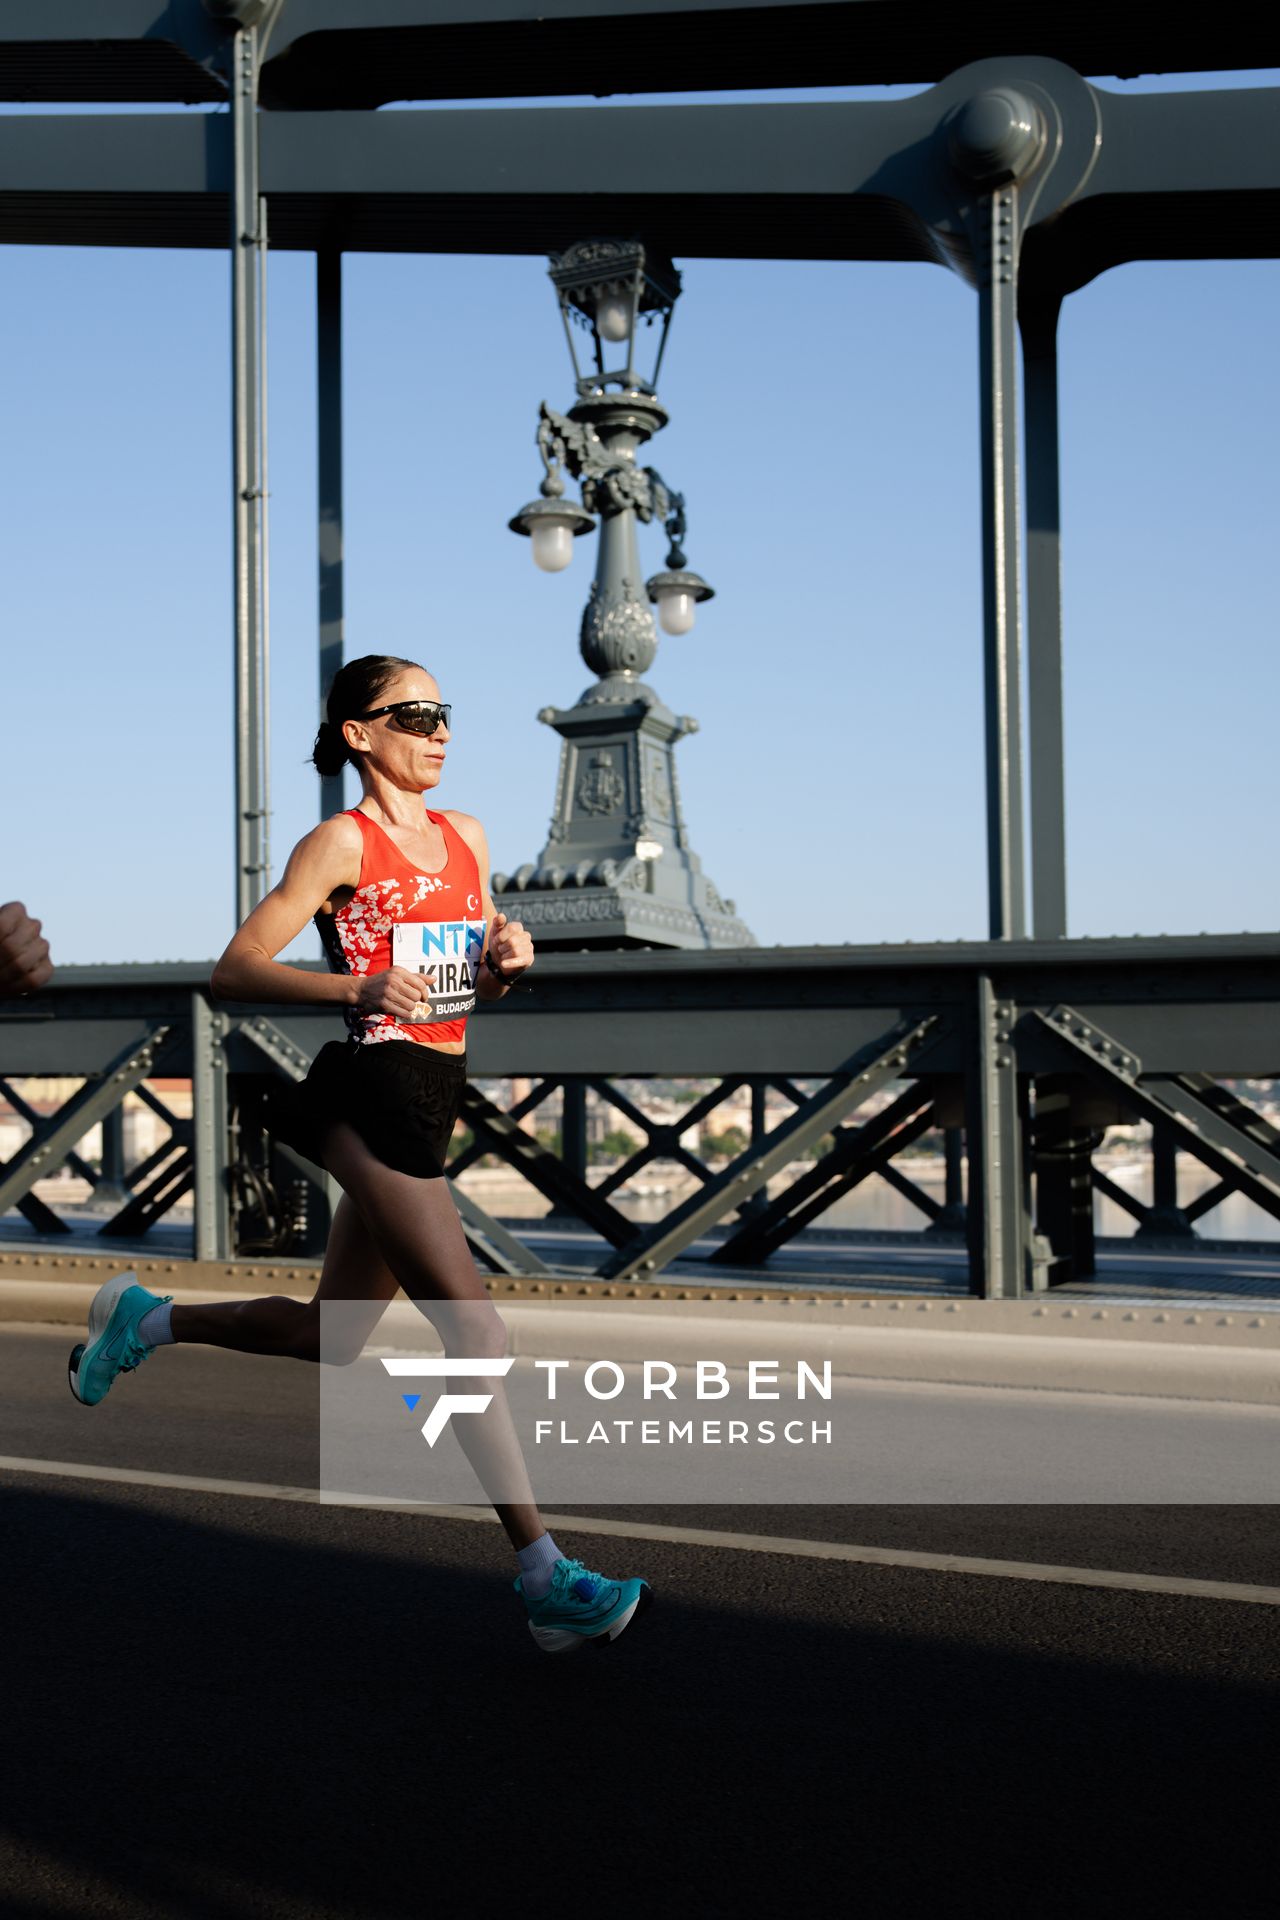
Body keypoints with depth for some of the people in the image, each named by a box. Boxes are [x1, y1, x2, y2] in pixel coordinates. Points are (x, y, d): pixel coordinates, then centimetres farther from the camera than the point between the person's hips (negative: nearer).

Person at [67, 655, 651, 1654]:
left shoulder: (466, 835, 16)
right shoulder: (342, 843, -5)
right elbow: (234, 970, -8)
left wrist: (507, 956, 0)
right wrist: (358, 988, -23)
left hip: (430, 1105, 8)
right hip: (371, 1094, -8)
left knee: (333, 1338, 16)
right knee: (476, 1331, -13)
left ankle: (146, 1320, 35)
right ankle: (546, 1579, -10)